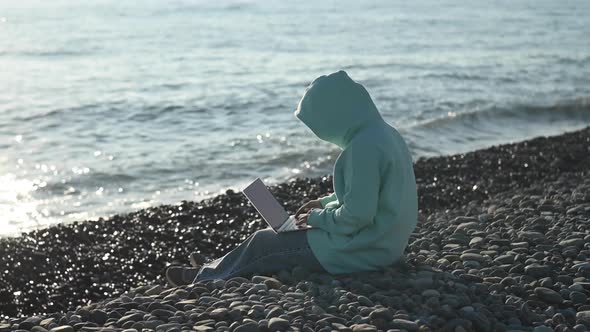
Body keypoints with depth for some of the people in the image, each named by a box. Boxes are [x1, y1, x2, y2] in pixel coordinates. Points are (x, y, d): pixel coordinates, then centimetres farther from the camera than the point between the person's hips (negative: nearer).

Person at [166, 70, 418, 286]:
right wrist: (325, 203, 11)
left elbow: (358, 216, -27)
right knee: (283, 235, 20)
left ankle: (207, 278, 24)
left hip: (363, 252, -10)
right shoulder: (383, 132, 7)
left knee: (264, 241, 3)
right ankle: (218, 267, 32)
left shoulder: (364, 146, -25)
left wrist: (317, 218, -11)